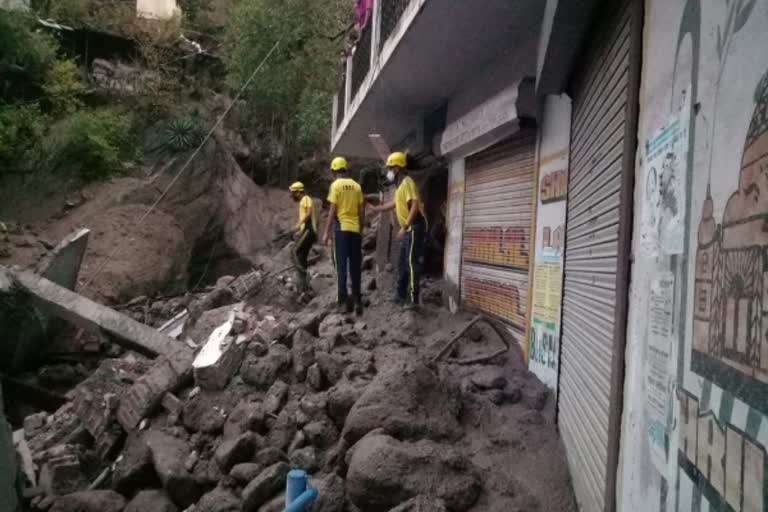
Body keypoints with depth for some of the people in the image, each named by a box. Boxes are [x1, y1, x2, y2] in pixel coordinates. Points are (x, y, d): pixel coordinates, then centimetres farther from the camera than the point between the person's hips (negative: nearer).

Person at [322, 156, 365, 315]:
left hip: (341, 228, -4)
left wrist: (326, 233, -4)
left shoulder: (336, 185, -4)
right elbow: (362, 211, 8)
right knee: (355, 266, 9)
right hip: (355, 229, 4)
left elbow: (333, 211, -8)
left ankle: (344, 302, -4)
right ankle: (357, 301, 10)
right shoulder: (356, 186, 8)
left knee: (341, 266, -1)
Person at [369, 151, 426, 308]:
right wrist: (375, 209, 39)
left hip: (415, 227, -10)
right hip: (409, 229, 10)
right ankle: (402, 295, 23)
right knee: (403, 263, 14)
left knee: (412, 263, -11)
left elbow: (415, 206, -23)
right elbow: (393, 204, 34)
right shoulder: (401, 185, 18)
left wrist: (404, 227, -27)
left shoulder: (408, 182, -13)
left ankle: (413, 299, -10)